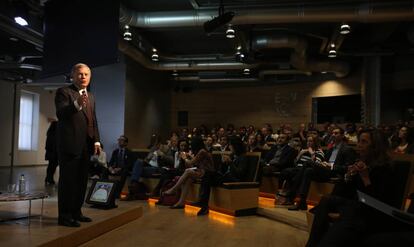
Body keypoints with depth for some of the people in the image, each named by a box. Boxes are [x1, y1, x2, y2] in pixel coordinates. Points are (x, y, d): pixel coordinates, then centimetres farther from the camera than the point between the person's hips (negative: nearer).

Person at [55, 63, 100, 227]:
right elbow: (60, 114, -16)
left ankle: (76, 212, 22)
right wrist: (77, 104, -34)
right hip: (69, 144, -7)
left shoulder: (91, 97, 20)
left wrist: (96, 140, 9)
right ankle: (65, 215, 4)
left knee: (81, 180, 12)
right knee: (68, 180, -3)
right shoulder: (64, 92, -2)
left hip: (86, 146, 7)